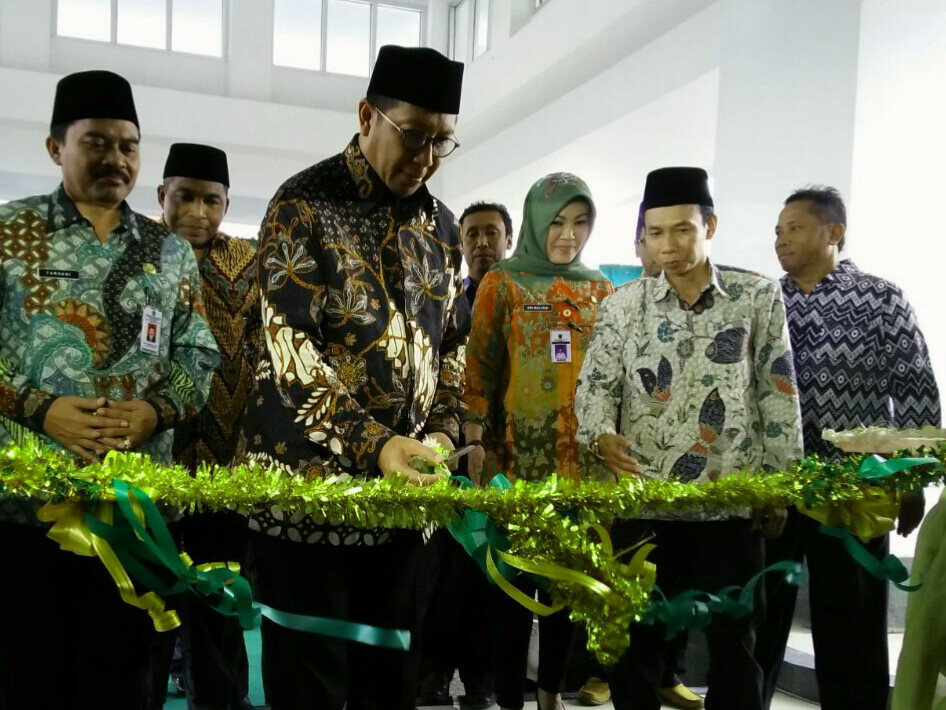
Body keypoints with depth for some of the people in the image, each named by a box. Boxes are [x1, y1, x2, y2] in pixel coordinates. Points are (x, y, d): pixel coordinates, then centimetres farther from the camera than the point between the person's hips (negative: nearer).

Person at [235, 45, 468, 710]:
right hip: (309, 478, -5)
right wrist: (373, 444, -24)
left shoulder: (440, 223, 10)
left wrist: (442, 431, 0)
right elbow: (291, 350, -16)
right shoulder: (304, 205, -8)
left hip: (405, 482, 6)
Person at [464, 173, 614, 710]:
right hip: (518, 452, -4)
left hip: (582, 453, 4)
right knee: (515, 575, 3)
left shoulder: (599, 287, 10)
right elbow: (480, 365, -5)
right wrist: (475, 440, -11)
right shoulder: (503, 283, -1)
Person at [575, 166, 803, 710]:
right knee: (637, 639, 12)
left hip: (732, 501, 0)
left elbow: (779, 396, 3)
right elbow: (595, 384, 1)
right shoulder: (623, 306, 3)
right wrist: (603, 436, -21)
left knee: (734, 643, 12)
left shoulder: (759, 297, 1)